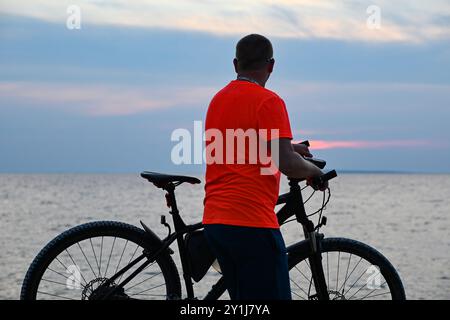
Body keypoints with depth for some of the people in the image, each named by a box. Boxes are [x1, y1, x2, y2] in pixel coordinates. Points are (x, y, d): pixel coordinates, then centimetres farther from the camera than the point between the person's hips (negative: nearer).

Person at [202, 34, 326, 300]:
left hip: (214, 220, 8)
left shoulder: (218, 100, 16)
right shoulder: (268, 101, -9)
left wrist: (288, 147, 33)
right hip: (252, 221, -8)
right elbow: (287, 164, -15)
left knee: (243, 297, 15)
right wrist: (314, 170, 5)